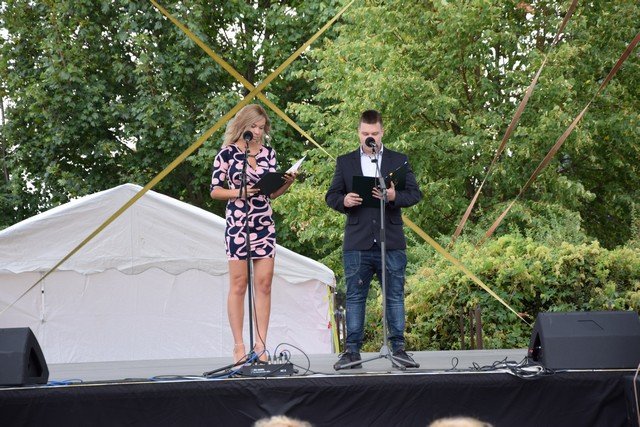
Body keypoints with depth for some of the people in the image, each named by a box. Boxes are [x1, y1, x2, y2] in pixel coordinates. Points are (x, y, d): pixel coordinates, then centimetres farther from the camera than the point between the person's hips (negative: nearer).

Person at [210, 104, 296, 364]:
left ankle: (261, 345, 3)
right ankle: (238, 345, 2)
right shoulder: (227, 153, -1)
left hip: (264, 223, 4)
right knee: (239, 284, -3)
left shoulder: (268, 153, 11)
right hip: (237, 223, -4)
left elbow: (271, 192, 15)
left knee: (264, 284, 0)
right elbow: (215, 190, -1)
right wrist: (238, 193, -16)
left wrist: (287, 183, -4)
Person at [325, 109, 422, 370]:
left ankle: (398, 348, 9)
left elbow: (415, 194, 4)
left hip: (391, 243, 0)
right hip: (357, 244, 0)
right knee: (355, 297, 2)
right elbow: (331, 196, 9)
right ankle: (352, 351, 5)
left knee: (395, 297, 3)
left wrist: (394, 197, -16)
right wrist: (344, 201, -14)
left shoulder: (399, 161, 9)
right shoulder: (345, 162, 11)